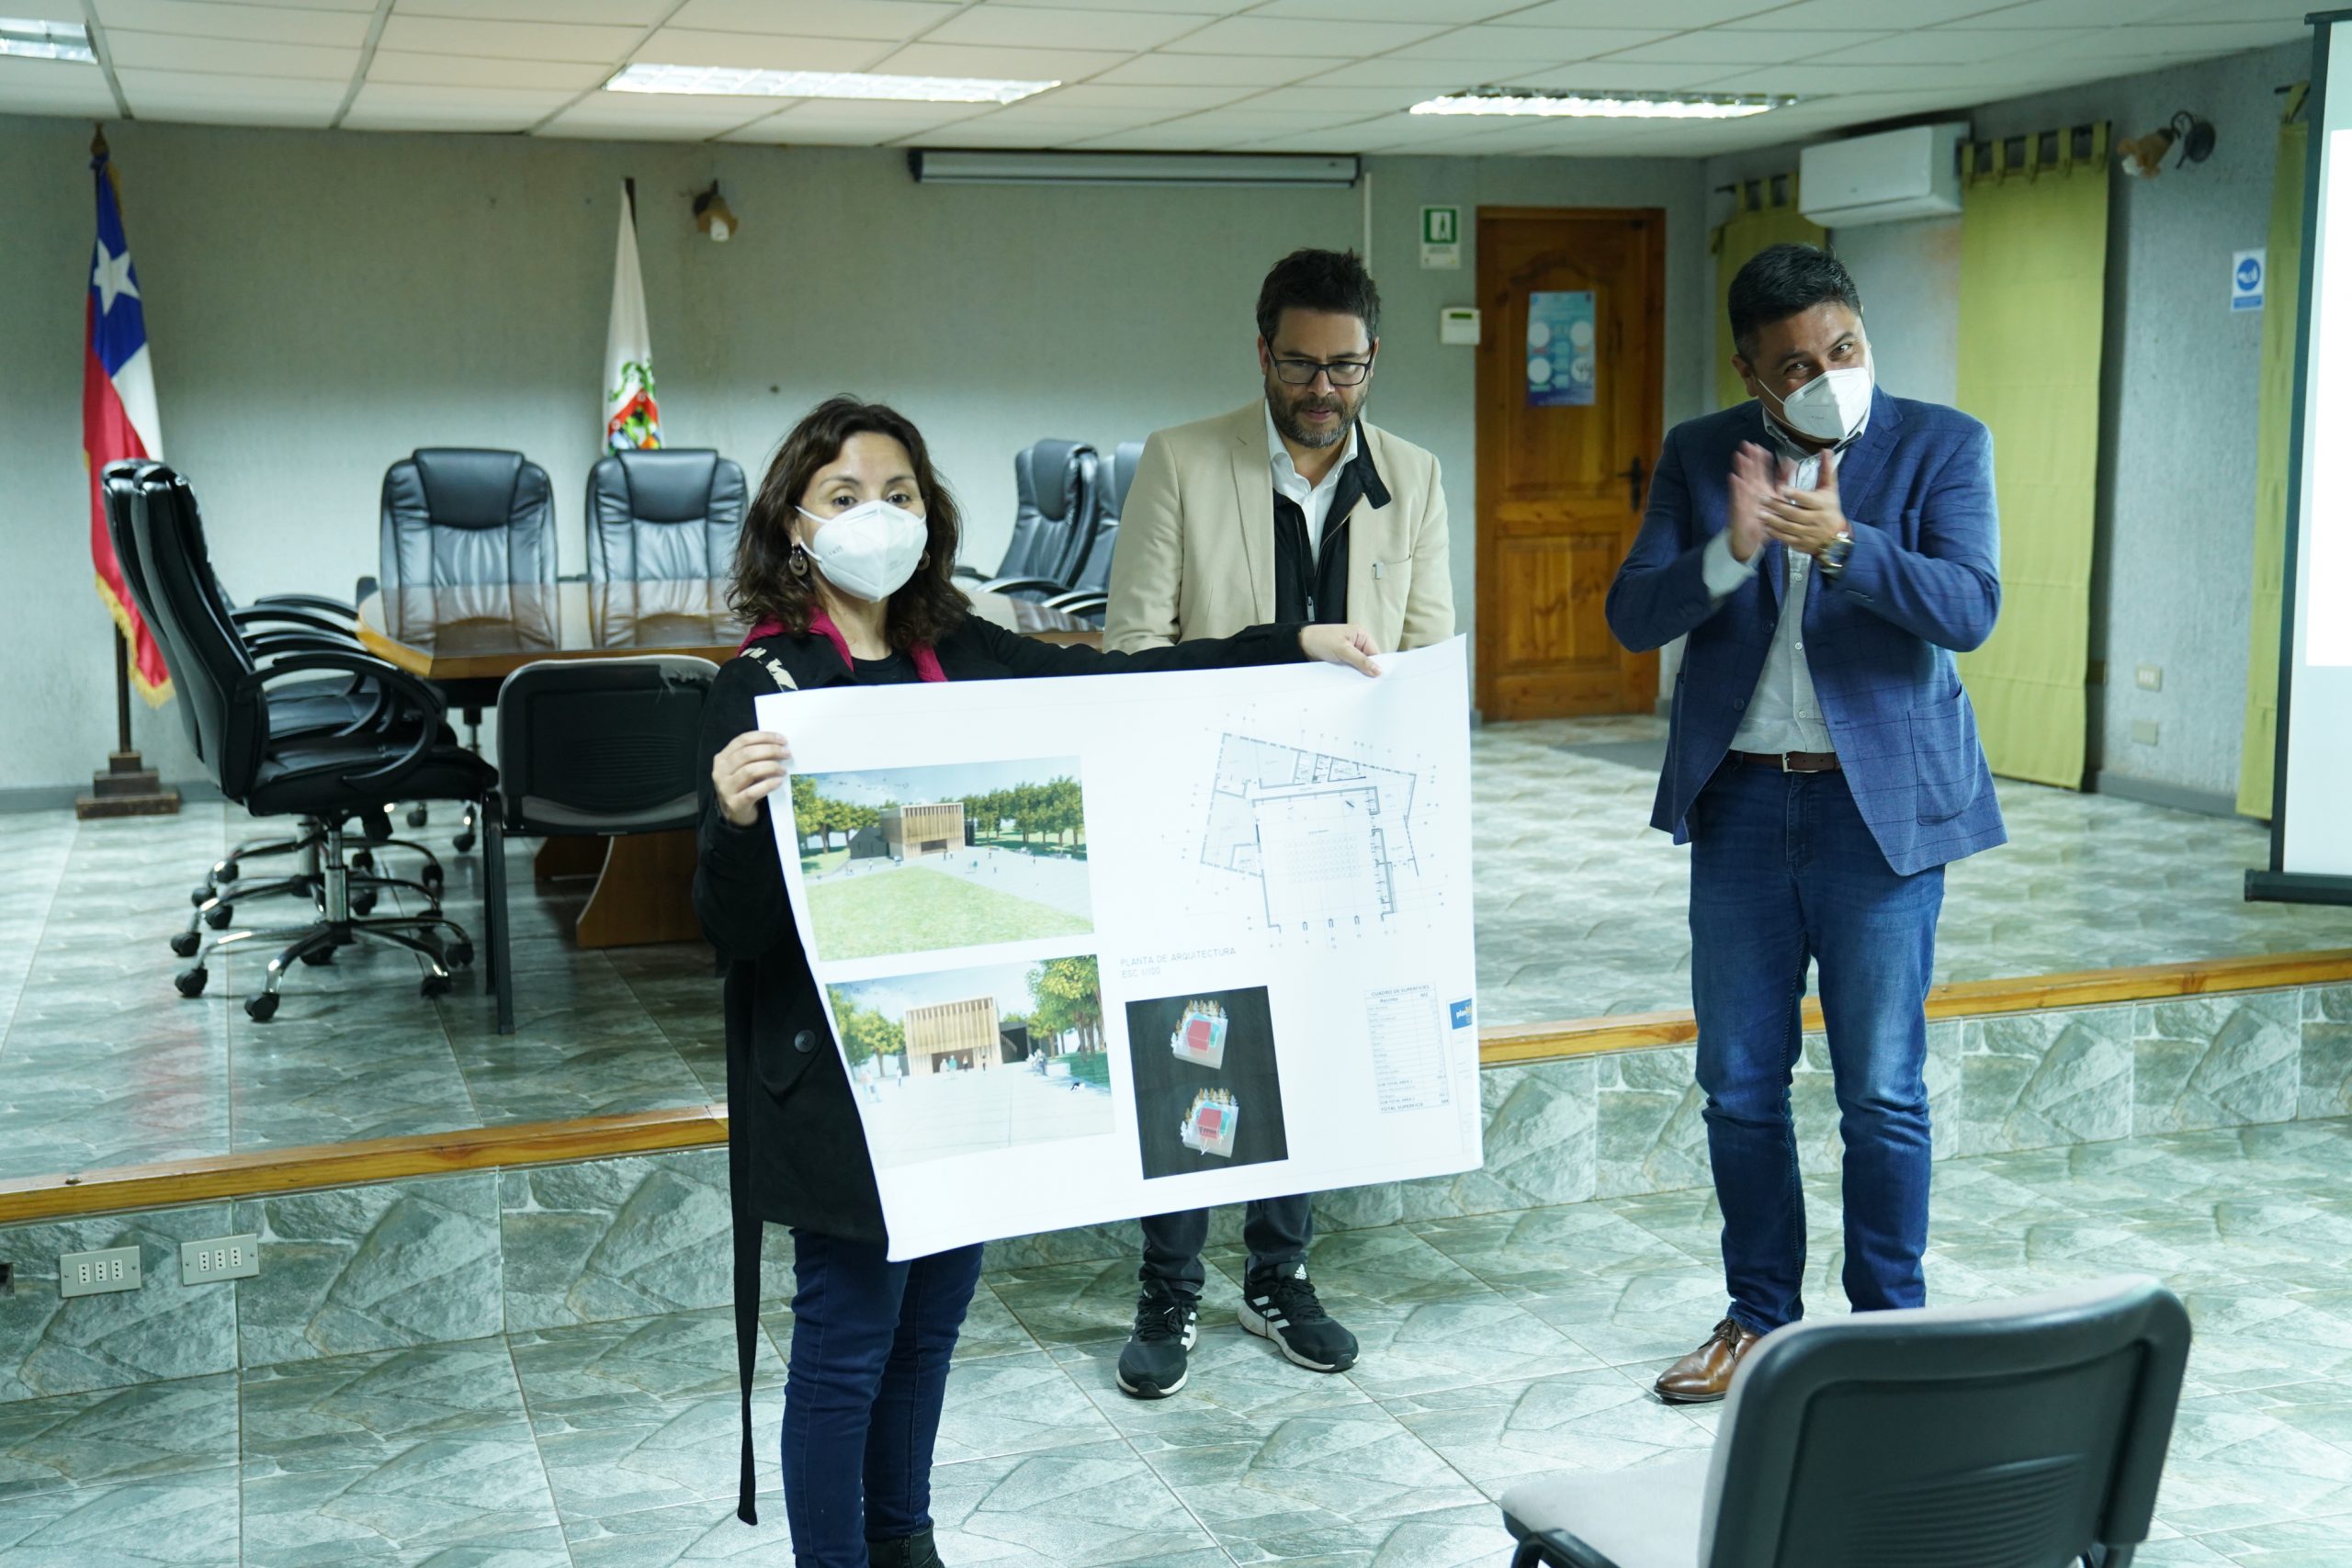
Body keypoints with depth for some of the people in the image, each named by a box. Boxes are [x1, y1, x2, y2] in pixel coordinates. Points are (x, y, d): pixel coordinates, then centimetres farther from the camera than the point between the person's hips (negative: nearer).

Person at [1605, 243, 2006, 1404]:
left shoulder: (1941, 445, -3)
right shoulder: (1699, 456, 3)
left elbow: (1969, 610, -15)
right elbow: (1632, 614, -5)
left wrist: (1841, 542, -30)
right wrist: (1731, 551, -24)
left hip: (1882, 804, -3)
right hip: (1739, 799, 3)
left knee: (1882, 1090, 4)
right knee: (1739, 1080, 10)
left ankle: (1889, 1329, 20)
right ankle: (1759, 1312, 26)